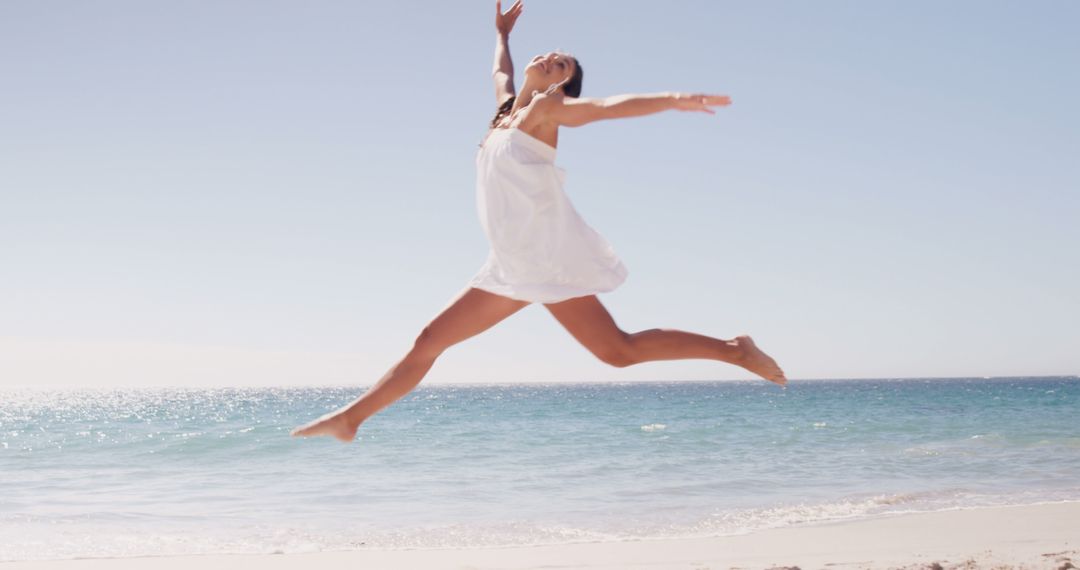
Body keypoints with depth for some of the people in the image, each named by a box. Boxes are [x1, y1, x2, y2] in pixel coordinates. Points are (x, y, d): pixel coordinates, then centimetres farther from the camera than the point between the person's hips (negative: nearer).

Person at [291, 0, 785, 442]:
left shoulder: (547, 107, -3)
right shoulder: (507, 109, 17)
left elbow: (609, 106, -18)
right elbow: (500, 70, 39)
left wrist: (672, 99, -32)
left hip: (548, 252, -7)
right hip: (513, 264, 8)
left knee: (618, 350, -11)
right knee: (428, 342, 9)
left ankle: (734, 350, 0)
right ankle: (350, 418, 16)